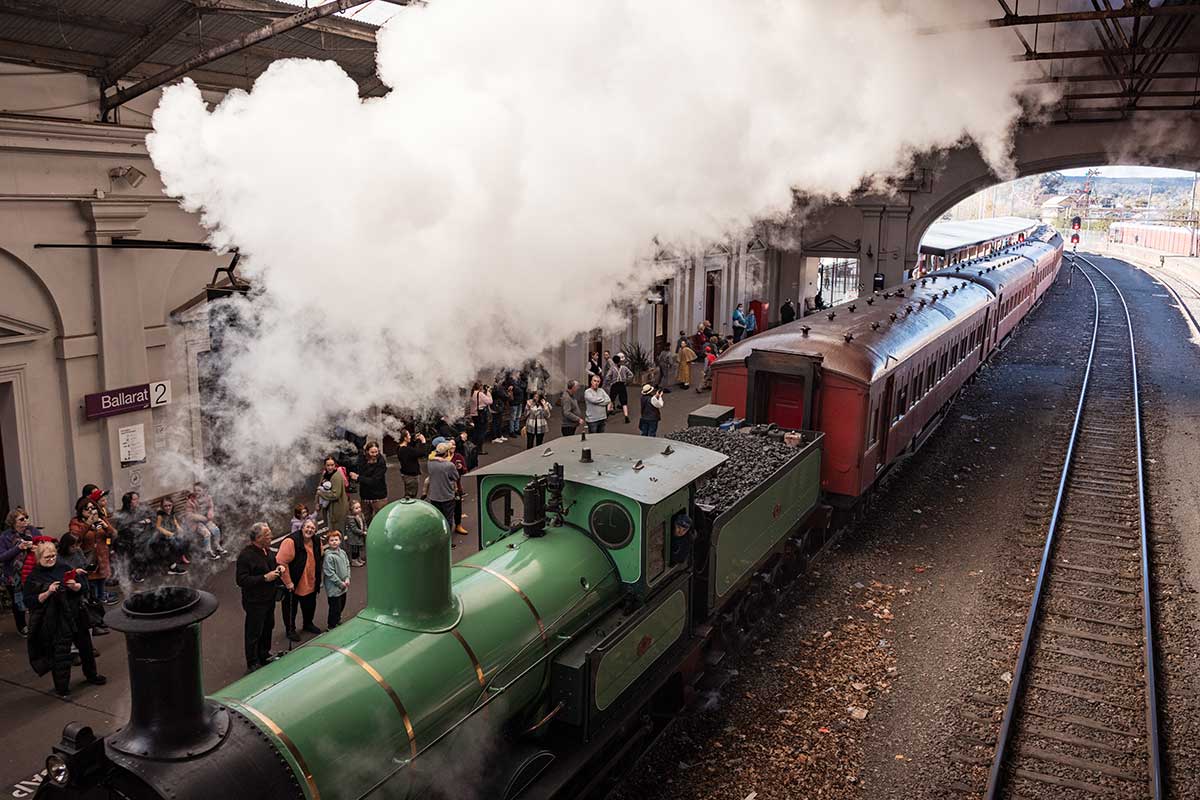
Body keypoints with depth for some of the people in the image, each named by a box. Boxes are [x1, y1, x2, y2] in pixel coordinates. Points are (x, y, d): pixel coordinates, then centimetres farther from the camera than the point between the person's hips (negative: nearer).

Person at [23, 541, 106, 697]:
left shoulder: (64, 568, 5)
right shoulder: (33, 577, -4)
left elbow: (84, 584, 7)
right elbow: (29, 602, -9)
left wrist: (75, 586, -15)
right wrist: (47, 593, -21)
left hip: (76, 616, 4)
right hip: (55, 623, -4)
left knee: (85, 646, 18)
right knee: (60, 654, -1)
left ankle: (91, 675, 39)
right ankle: (61, 687, 15)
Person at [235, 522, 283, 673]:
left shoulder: (266, 550, 7)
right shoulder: (246, 555, -22)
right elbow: (241, 580, -25)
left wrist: (278, 568, 3)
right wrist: (265, 578, -27)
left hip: (269, 598, 8)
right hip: (255, 602, -8)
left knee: (268, 627, 20)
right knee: (254, 633, 3)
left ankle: (265, 655, 39)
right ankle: (252, 665, 16)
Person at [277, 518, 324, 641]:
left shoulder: (316, 541, -1)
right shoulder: (291, 541, -25)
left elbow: (320, 559, 17)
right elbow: (281, 562, -26)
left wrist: (318, 577, 15)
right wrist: (288, 582, -22)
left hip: (311, 584, 7)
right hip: (293, 585, -7)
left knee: (310, 606, 23)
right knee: (291, 608, 11)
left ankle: (308, 624, 47)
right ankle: (290, 630, 31)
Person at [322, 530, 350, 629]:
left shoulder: (343, 553, 3)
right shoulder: (329, 556, -20)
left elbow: (347, 566, 10)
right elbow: (330, 573, -20)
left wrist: (347, 578, -4)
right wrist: (340, 583, -16)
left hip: (343, 587, 7)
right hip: (333, 588, -7)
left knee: (341, 605, 22)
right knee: (335, 608, 2)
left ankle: (338, 619, 44)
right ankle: (331, 627, 18)